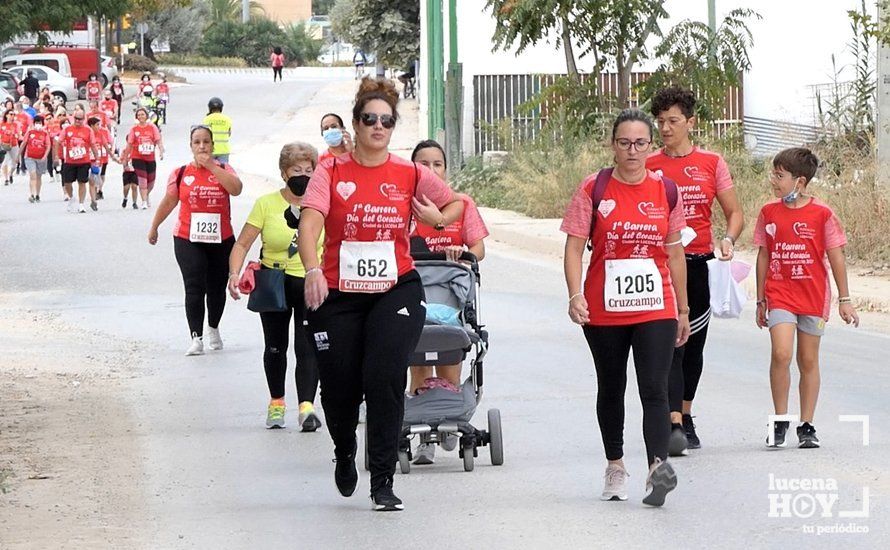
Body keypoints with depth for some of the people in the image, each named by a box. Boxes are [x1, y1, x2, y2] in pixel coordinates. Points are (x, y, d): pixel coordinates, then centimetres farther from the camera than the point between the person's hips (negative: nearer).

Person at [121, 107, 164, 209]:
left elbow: (158, 141, -3)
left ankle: (147, 194, 42)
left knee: (151, 181, 12)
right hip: (138, 158, -2)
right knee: (142, 180, -13)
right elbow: (129, 145, 6)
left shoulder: (152, 127, 2)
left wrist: (161, 152, -19)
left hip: (151, 158, 2)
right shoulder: (134, 129, 1)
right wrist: (125, 158, 8)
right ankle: (144, 202, -9)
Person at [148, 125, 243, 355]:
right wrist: (154, 228, 21)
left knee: (216, 289, 13)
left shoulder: (223, 170, 1)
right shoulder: (181, 174, 2)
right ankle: (196, 338, -13)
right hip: (188, 241, -1)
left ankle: (213, 329, 38)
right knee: (194, 288, -12)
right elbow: (168, 202, 13)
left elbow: (236, 189, -20)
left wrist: (212, 166, -21)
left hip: (221, 240, 1)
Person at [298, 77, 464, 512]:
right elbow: (309, 221, -16)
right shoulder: (332, 172, -1)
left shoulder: (411, 175, 4)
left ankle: (383, 482, -9)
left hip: (395, 291, 0)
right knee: (339, 388, 7)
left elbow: (456, 203, 20)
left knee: (385, 376, -18)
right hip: (337, 295, 0)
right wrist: (313, 271, -32)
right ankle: (345, 453, 42)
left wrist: (438, 219, -3)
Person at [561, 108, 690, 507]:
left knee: (654, 388, -14)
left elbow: (675, 254, 11)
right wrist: (575, 295, -19)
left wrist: (683, 310, 14)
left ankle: (658, 467, -25)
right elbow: (574, 246, -5)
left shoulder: (666, 192, 4)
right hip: (604, 311, 0)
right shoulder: (594, 190, -2)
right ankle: (615, 466, 28)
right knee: (611, 389, 14)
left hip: (656, 310, 0)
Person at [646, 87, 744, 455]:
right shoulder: (648, 166, 4)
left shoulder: (711, 163, 6)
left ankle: (686, 416, 29)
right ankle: (674, 424, -21)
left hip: (700, 264, 2)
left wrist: (728, 239, -12)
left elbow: (735, 213, 8)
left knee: (694, 345, 13)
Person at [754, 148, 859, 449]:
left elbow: (836, 258, 1)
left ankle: (806, 426, 16)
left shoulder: (822, 213, -5)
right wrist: (761, 300, 12)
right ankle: (780, 421, -3)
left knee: (808, 361, 7)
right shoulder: (769, 212, 3)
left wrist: (844, 300, 1)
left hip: (813, 296, -1)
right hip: (779, 295, 1)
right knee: (781, 353, -16)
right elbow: (763, 256, 10)